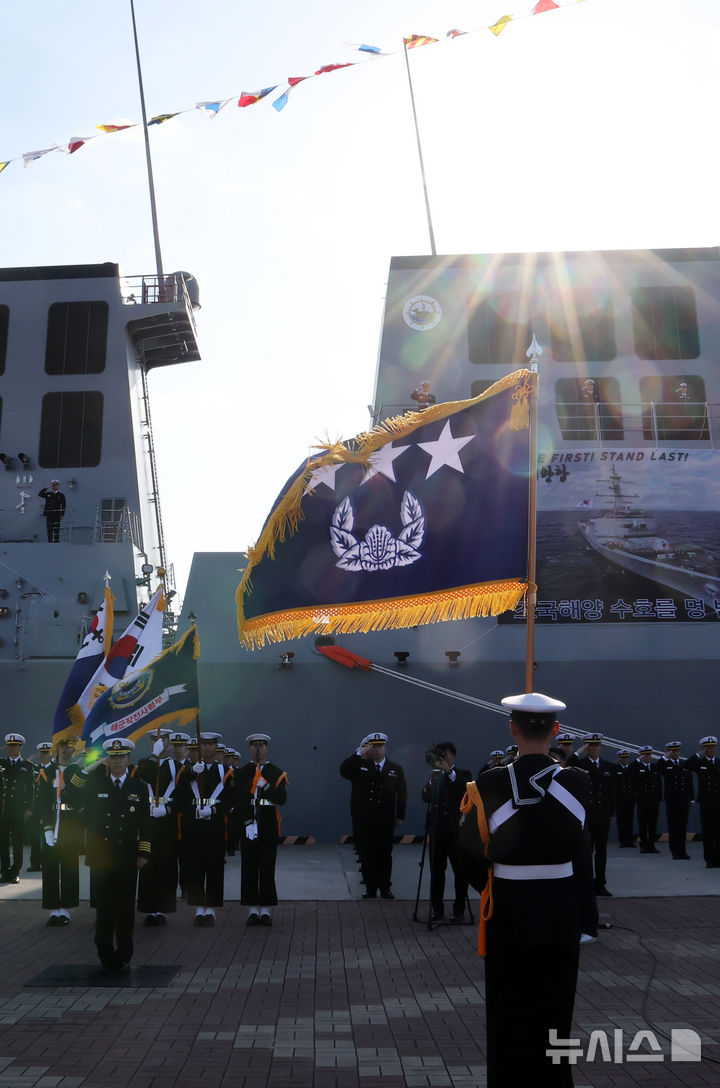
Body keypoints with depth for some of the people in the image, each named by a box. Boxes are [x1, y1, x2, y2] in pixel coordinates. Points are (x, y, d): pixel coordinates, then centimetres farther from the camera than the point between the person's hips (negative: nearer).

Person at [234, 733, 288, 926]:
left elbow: (282, 799, -2)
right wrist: (248, 823, -13)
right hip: (247, 825, 0)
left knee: (267, 867, 0)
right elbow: (239, 801, -2)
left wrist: (266, 787, -15)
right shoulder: (241, 773, 6)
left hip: (269, 825, 0)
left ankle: (266, 910, 6)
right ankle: (253, 909, 8)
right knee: (249, 867, 1)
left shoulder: (276, 772, 7)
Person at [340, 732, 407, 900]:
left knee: (385, 854, 4)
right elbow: (343, 771, -14)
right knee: (366, 854, 4)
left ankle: (385, 887, 15)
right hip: (363, 820, 0)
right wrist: (358, 754, -19)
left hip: (385, 821, 0)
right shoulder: (359, 765, 4)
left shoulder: (396, 769, 8)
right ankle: (370, 888, 14)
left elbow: (402, 794, 9)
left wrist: (400, 816, 3)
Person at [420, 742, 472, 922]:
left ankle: (459, 909, 12)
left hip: (457, 830, -3)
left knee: (461, 871, 2)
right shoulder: (435, 776, 11)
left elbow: (467, 790, -19)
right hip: (437, 830, 3)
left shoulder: (463, 775, 2)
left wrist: (449, 772, -26)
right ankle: (437, 908, 13)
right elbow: (426, 798, -2)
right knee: (436, 871, 5)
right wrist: (432, 780, -17)